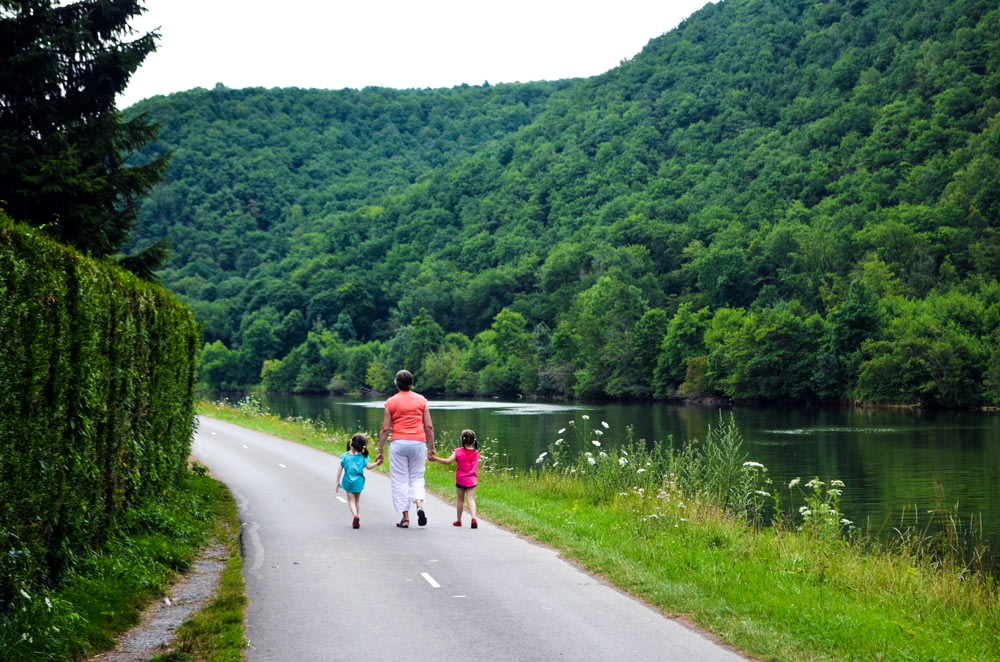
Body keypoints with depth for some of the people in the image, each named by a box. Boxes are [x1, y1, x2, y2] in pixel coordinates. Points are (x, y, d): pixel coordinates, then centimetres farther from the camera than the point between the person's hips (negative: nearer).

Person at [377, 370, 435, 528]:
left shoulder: (391, 402, 1)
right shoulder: (421, 400, 5)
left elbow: (385, 429, -1)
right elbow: (429, 427, 4)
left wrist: (381, 450, 5)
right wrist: (431, 448, 11)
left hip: (398, 443, -2)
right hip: (418, 443, 2)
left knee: (400, 480, 6)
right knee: (417, 478, 13)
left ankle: (405, 518, 4)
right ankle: (419, 506, -12)